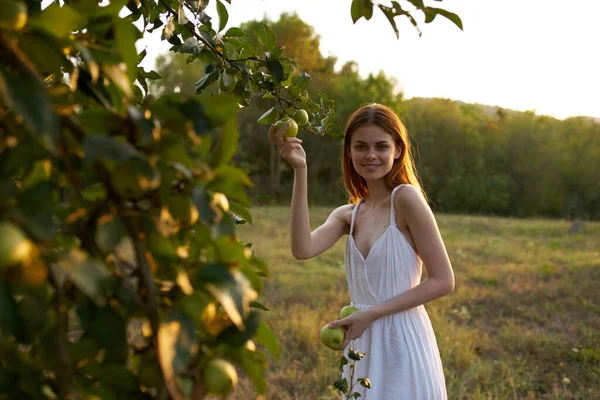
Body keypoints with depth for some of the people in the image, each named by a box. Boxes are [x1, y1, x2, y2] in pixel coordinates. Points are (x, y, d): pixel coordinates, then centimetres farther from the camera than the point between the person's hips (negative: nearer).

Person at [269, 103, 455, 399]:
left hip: (403, 344, -5)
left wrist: (371, 314, -16)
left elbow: (443, 281, -12)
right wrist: (300, 170, -14)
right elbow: (303, 249, -13)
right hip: (363, 346, 5)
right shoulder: (347, 215, 7)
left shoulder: (406, 197, -10)